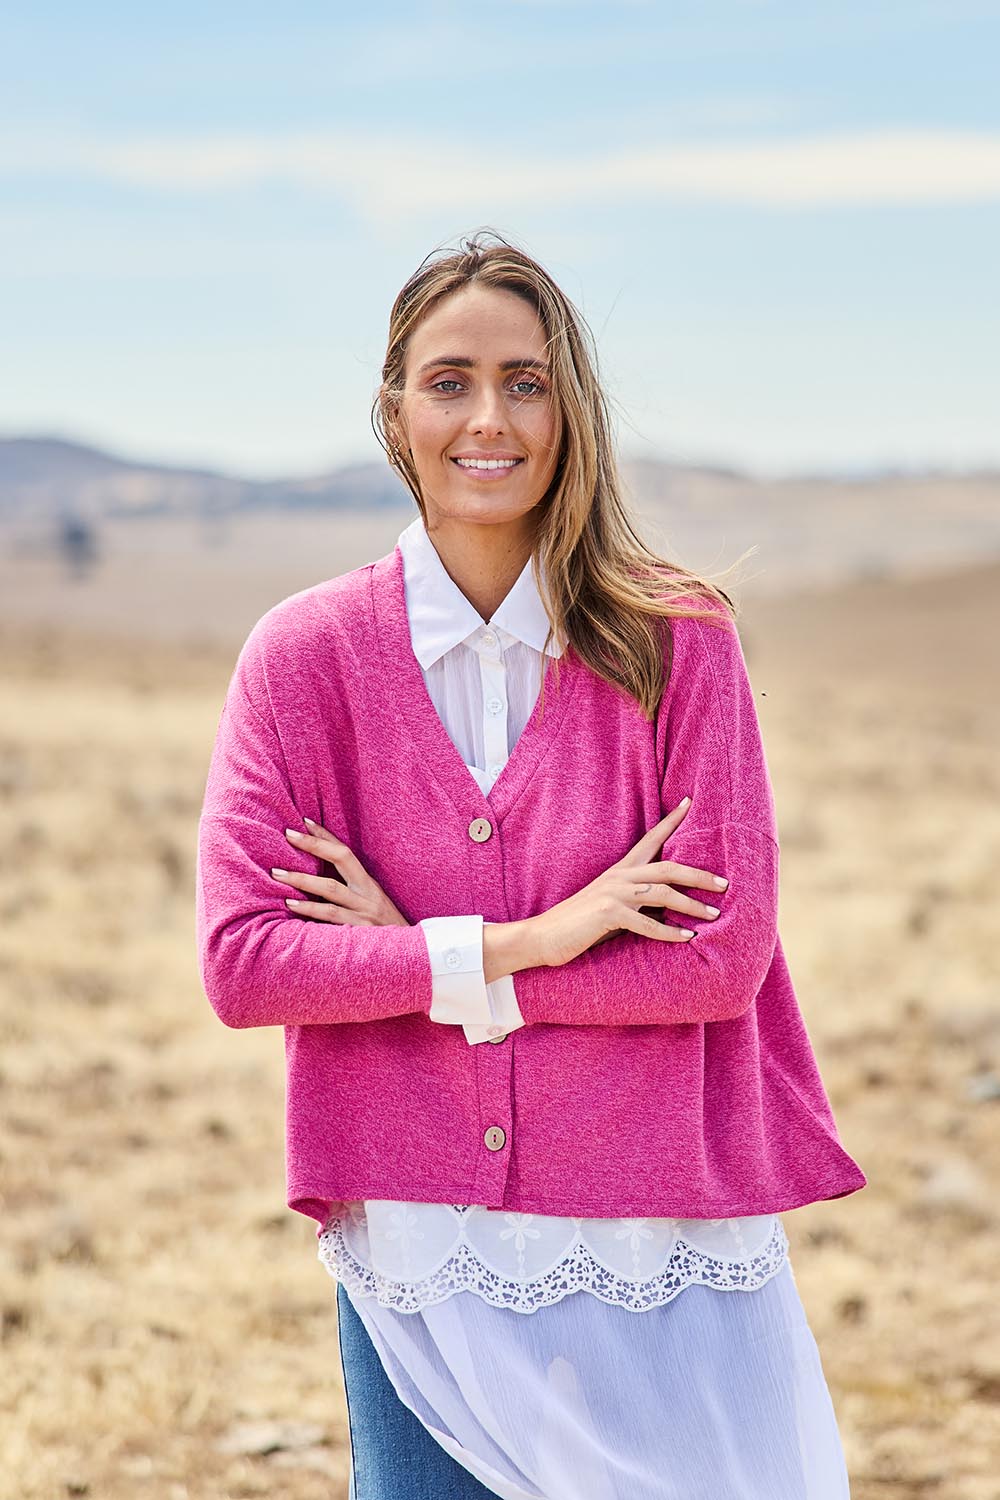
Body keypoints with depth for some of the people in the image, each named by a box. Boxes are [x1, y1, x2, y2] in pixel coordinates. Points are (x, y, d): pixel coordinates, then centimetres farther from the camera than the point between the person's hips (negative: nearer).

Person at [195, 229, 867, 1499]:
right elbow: (240, 963, -8)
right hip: (419, 1253, 1)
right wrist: (522, 943, -16)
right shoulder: (303, 655, -1)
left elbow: (724, 952, -9)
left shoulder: (677, 641, -3)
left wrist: (413, 962, -11)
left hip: (657, 1251, 0)